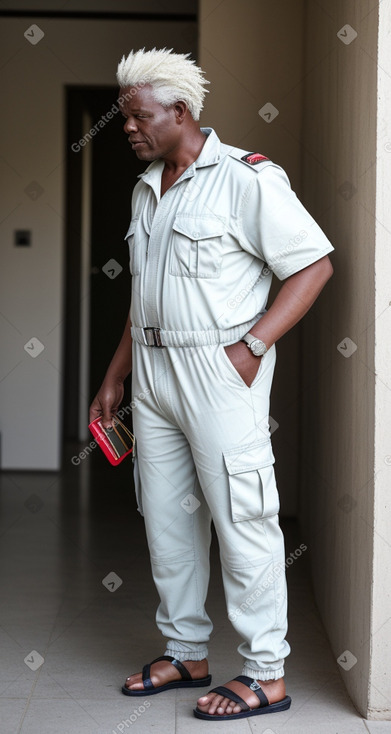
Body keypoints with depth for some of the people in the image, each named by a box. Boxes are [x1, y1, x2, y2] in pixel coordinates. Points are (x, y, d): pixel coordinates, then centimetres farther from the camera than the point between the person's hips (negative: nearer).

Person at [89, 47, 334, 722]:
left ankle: (265, 675, 6)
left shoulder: (246, 178, -9)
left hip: (219, 370, -8)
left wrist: (251, 345, -18)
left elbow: (314, 265, -12)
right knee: (166, 518, 12)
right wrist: (114, 378, 19)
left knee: (242, 520, -3)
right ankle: (185, 653, 26)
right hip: (152, 370, 8)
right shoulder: (147, 190, 16)